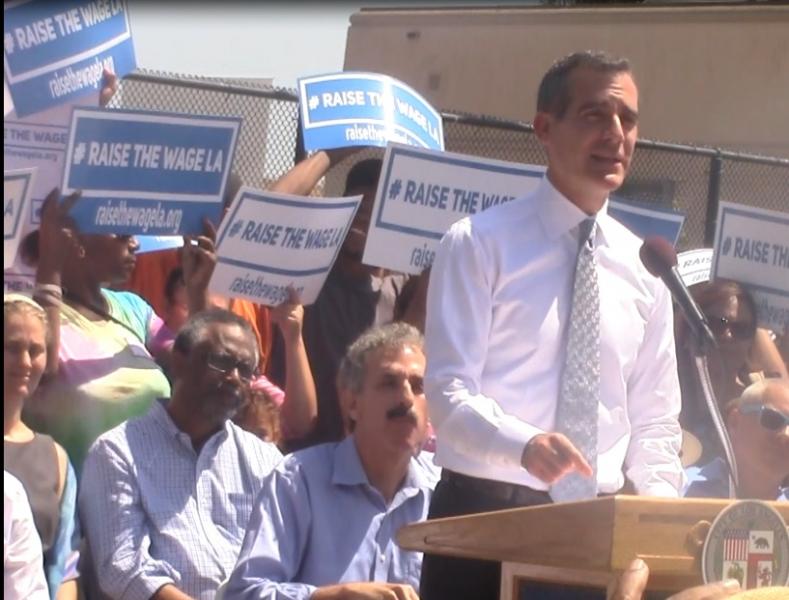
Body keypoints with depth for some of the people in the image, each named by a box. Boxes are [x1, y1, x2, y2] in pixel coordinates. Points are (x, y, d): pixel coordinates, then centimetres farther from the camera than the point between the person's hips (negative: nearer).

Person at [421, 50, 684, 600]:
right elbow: (449, 391, -12)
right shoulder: (480, 245, -4)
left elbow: (654, 419, 13)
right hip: (485, 514, -4)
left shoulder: (643, 268, 11)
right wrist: (525, 443, -31)